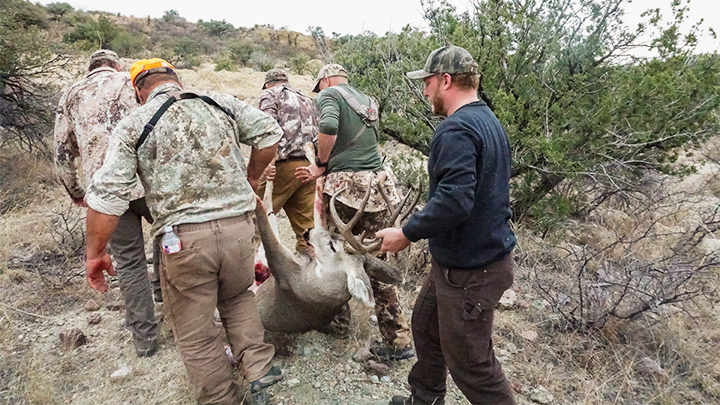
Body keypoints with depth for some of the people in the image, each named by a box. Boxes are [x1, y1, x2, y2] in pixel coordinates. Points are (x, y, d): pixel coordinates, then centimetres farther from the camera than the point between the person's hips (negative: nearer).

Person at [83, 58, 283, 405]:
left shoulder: (132, 126, 1)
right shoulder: (222, 103, 8)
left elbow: (107, 194, -5)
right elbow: (269, 133, 4)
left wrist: (95, 253, 5)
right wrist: (250, 179, 16)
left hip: (184, 238, -3)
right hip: (238, 226, 3)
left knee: (195, 332, 16)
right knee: (237, 298, 30)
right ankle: (258, 369, 22)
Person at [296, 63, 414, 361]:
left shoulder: (329, 94, 1)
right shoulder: (368, 101, 23)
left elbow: (328, 127, -20)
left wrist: (321, 164, -5)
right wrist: (325, 169, 16)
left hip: (346, 185, -6)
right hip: (377, 182, 6)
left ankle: (339, 323, 29)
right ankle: (398, 339, 9)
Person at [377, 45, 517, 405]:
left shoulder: (456, 130, -22)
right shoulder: (488, 121, 11)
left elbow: (453, 201, -32)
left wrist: (406, 233, -19)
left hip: (470, 269, -10)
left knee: (470, 362, 5)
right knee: (425, 322, 24)